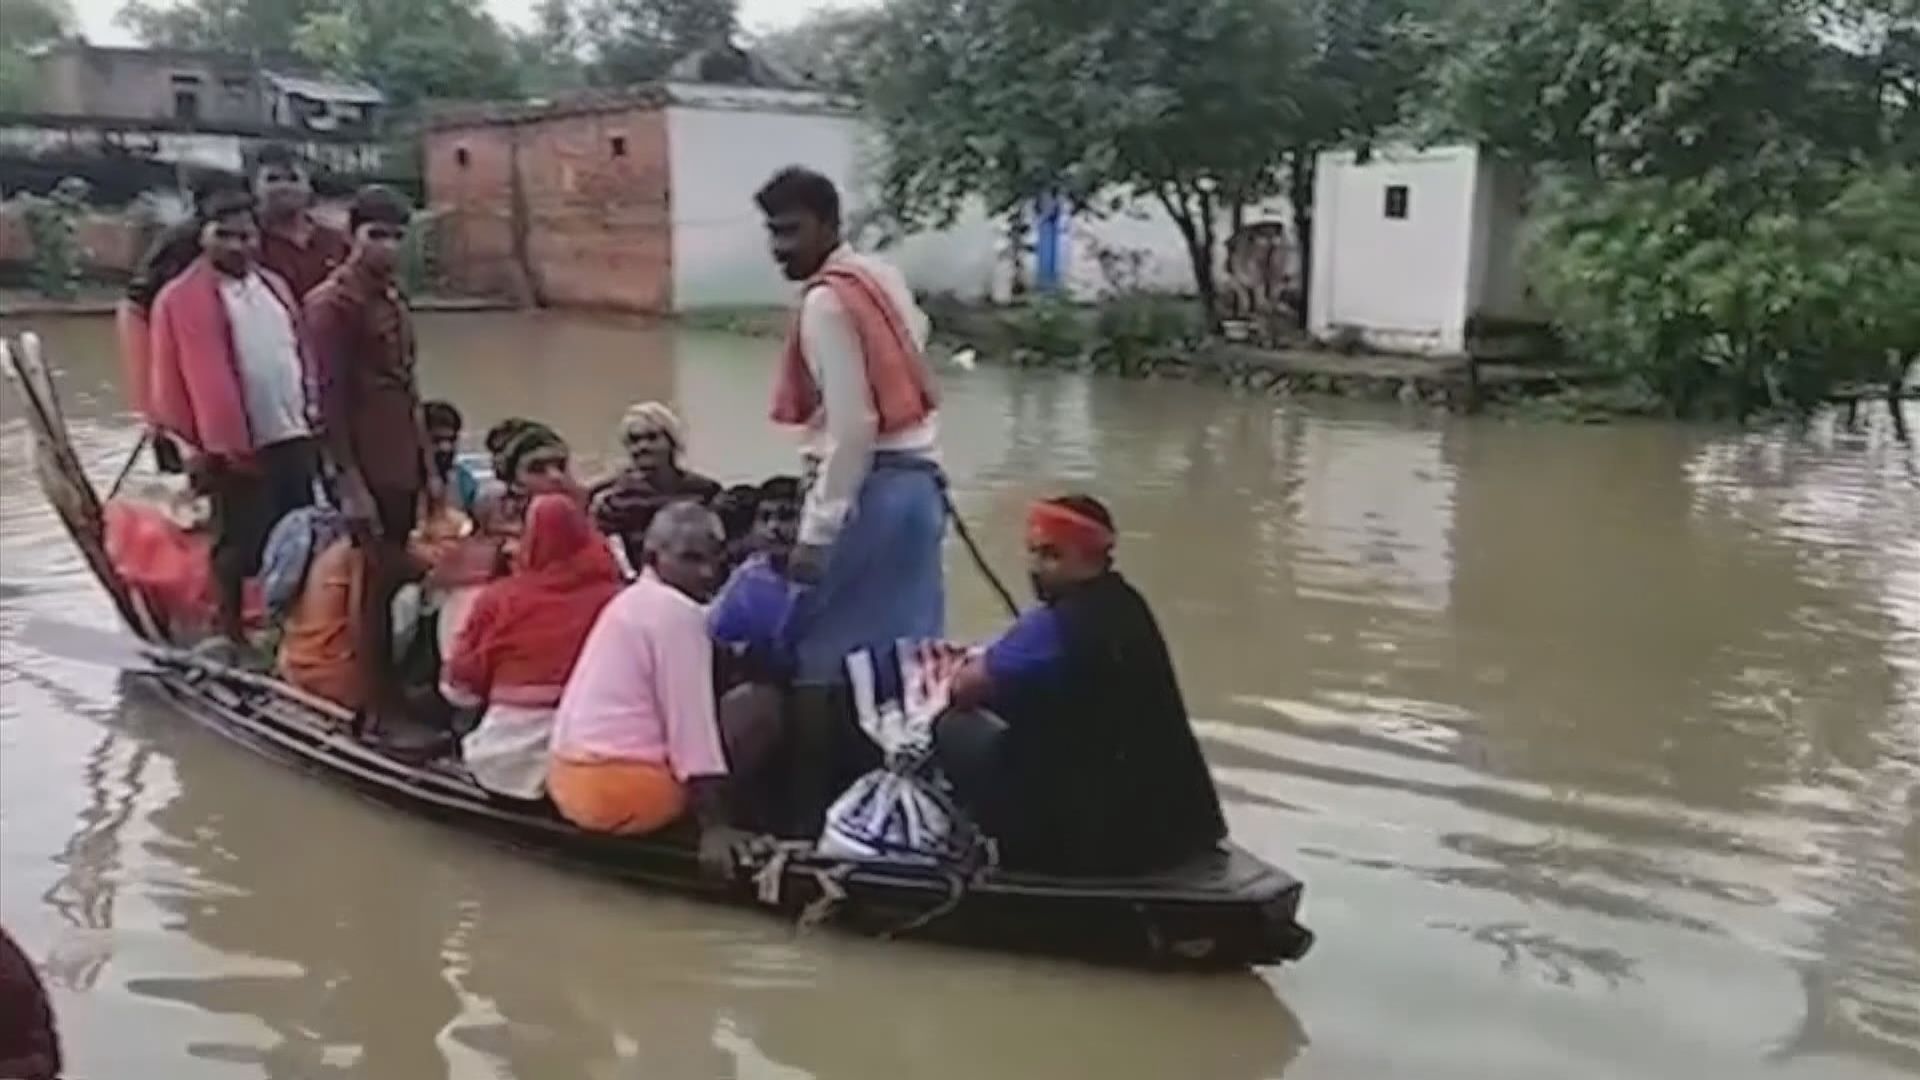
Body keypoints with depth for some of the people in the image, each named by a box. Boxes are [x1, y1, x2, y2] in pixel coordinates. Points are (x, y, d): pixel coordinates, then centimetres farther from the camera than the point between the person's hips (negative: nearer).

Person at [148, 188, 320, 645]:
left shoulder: (274, 287, 12)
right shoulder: (179, 299, -8)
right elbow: (170, 380, -9)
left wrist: (314, 412, 12)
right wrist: (189, 447, -11)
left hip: (294, 438, 6)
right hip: (235, 448, -6)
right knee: (239, 548, 3)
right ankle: (233, 633, 17)